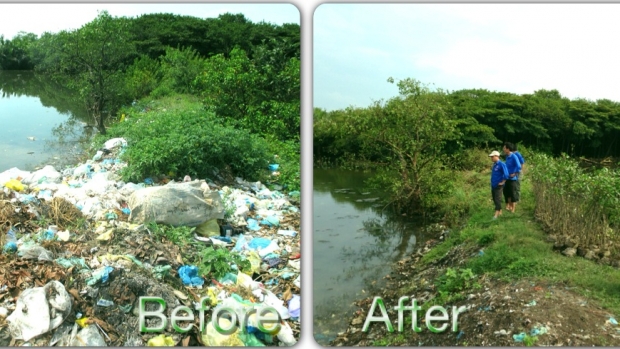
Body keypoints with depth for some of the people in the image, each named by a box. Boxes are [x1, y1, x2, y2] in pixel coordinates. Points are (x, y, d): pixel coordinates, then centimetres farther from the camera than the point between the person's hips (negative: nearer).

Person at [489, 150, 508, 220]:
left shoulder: (501, 164, -16)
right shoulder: (494, 164, 10)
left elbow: (506, 174, -21)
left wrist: (503, 182, -14)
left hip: (498, 186, -9)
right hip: (493, 185, 9)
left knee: (497, 199, -7)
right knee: (494, 199, 13)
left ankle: (496, 214, -7)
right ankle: (500, 212, 23)